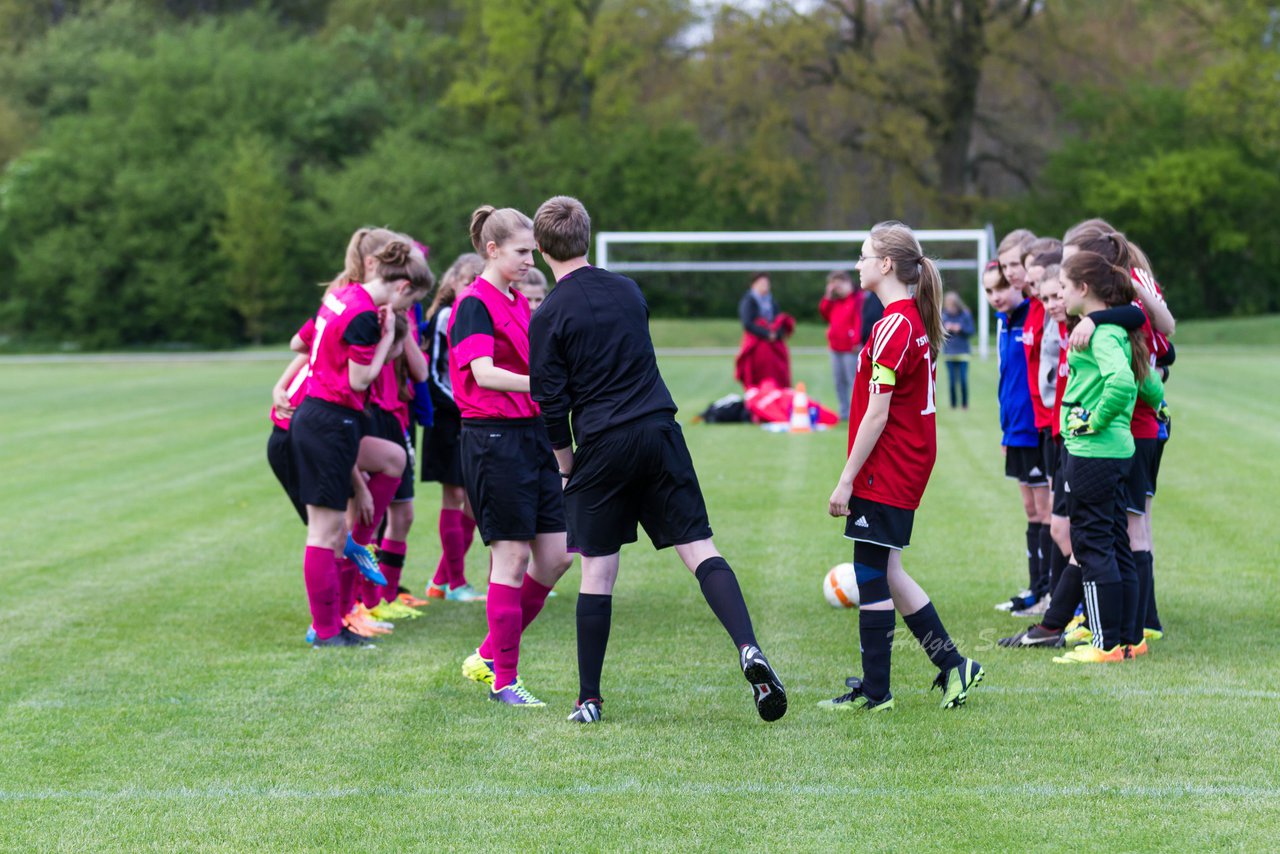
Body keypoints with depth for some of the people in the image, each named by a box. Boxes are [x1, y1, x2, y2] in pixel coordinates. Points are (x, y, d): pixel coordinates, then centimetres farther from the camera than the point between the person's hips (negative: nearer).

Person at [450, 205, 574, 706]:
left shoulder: (520, 304, 16)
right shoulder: (474, 304, -10)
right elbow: (483, 373, -23)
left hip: (533, 435, 9)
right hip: (493, 438, -9)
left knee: (556, 555, 5)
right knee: (512, 556, -6)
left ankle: (489, 656, 17)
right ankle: (504, 679, 3)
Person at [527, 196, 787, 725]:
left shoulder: (550, 317, -6)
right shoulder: (627, 290, 10)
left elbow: (552, 404, -5)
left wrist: (567, 466, 8)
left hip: (602, 444, -3)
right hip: (660, 432, 3)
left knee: (597, 571, 4)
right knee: (699, 549, 1)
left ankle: (589, 699, 8)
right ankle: (749, 650, -20)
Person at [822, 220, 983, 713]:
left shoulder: (892, 327, -18)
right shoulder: (917, 321, 11)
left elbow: (876, 415, -19)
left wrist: (846, 479, -15)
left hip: (884, 470, -9)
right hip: (912, 464, 9)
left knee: (872, 576, -1)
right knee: (885, 574, 15)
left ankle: (874, 692, 6)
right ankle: (952, 665, 16)